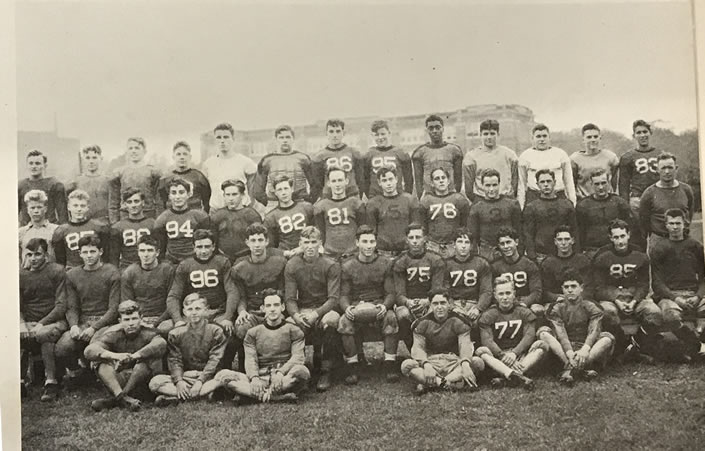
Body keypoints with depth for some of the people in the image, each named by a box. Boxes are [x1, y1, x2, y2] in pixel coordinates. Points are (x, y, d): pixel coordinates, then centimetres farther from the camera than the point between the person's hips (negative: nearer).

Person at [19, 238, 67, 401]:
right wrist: (22, 324, -13)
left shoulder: (57, 271, 0)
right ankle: (19, 381, -19)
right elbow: (17, 307, 9)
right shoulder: (21, 275, 11)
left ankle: (50, 381, -25)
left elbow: (62, 305, -7)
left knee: (44, 335, -36)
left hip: (54, 321, -4)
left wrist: (41, 324, -18)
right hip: (28, 322, 4)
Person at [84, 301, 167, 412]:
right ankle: (122, 397, -38)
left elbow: (161, 344, -34)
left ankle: (114, 400, -28)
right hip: (117, 381, 2)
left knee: (152, 359, -28)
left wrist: (133, 356, -43)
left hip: (142, 382, -2)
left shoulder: (147, 333, -9)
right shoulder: (114, 334, -3)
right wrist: (114, 355, -39)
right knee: (99, 360, -18)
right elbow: (89, 351, -20)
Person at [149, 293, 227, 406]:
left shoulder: (215, 331, 3)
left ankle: (174, 398, -31)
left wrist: (200, 381, -18)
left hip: (208, 377, -2)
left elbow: (214, 360, -6)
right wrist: (179, 381, -17)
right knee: (154, 382, -22)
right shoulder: (175, 334, 9)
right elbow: (174, 360, 1)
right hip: (184, 376, 2)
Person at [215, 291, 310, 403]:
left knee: (302, 371, -35)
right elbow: (250, 359, 4)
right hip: (260, 378, 3)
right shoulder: (253, 333, 17)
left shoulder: (293, 330, 11)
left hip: (285, 379, -2)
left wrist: (280, 372, -22)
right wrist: (254, 378, -19)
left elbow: (298, 357, -3)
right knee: (222, 375, -22)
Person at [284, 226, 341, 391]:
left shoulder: (331, 265, -6)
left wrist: (316, 314, -28)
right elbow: (290, 299, -3)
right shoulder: (291, 266, 1)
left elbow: (334, 298, -11)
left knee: (331, 320, -37)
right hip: (302, 309, 1)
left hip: (325, 308, -1)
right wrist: (296, 315, -25)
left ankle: (326, 371, -23)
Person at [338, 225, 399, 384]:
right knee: (344, 322, -31)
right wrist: (347, 307, -19)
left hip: (379, 307, 0)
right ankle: (352, 365, -18)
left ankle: (390, 363, -21)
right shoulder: (347, 267, 6)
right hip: (356, 307, 1)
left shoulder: (385, 264, 5)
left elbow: (390, 293, 3)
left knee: (391, 318, -33)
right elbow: (343, 295, 5)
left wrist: (384, 306, -20)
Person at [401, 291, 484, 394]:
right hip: (431, 361, 0)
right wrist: (426, 364, -26)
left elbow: (465, 345, -9)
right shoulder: (423, 323, 6)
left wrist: (465, 362, -32)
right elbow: (418, 347, -4)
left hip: (454, 363, 0)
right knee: (406, 365, -27)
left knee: (477, 362, -28)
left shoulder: (457, 322, 4)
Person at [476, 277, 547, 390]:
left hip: (520, 355, 1)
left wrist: (514, 353, -23)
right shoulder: (488, 316, 5)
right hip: (498, 357, -1)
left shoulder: (525, 313, 9)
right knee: (480, 351, -30)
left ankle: (505, 377, -41)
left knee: (542, 345, -24)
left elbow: (529, 336, -5)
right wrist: (504, 356, -25)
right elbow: (487, 340, -9)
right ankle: (519, 378, -51)